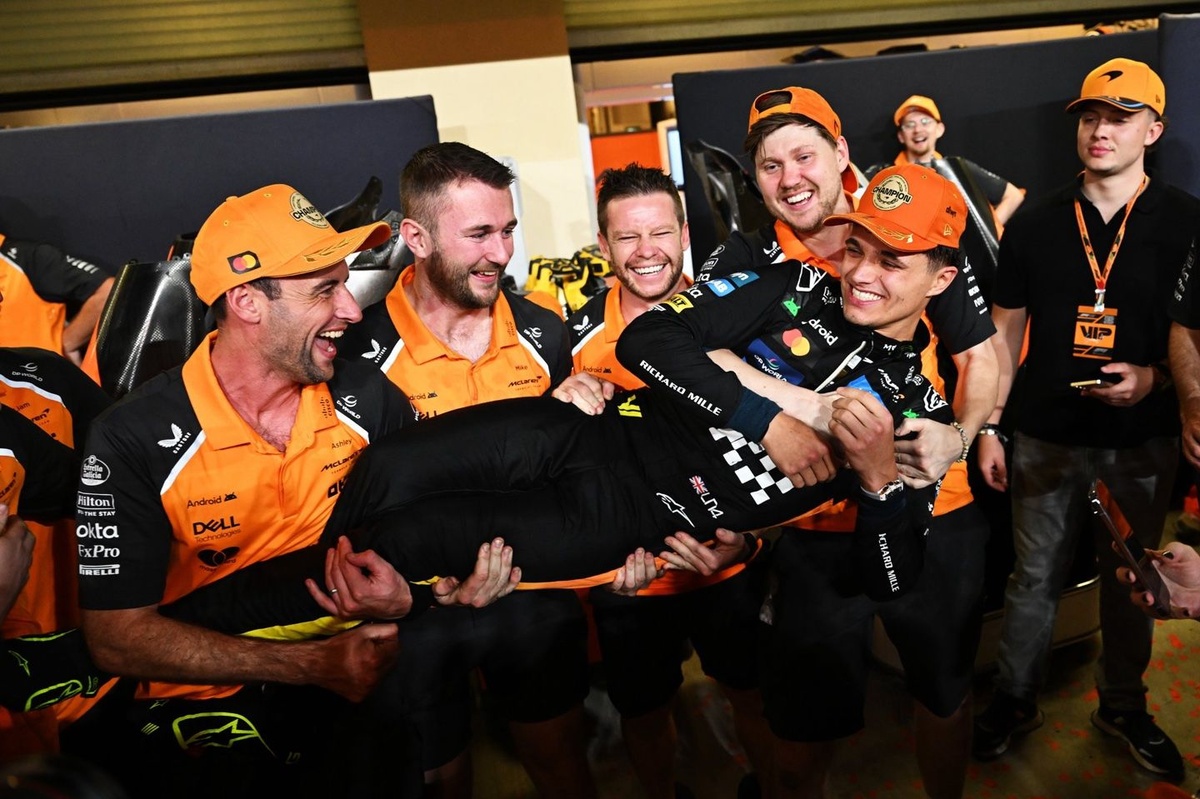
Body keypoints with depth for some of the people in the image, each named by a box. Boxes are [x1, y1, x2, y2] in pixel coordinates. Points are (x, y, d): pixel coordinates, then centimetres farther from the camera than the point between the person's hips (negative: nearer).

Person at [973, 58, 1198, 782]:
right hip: (1048, 441, 1)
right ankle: (1016, 700, 29)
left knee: (1131, 581, 15)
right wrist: (988, 429, 2)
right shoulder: (1035, 226, 1)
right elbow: (1004, 335, 4)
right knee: (1034, 580, 10)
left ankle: (1124, 705, 36)